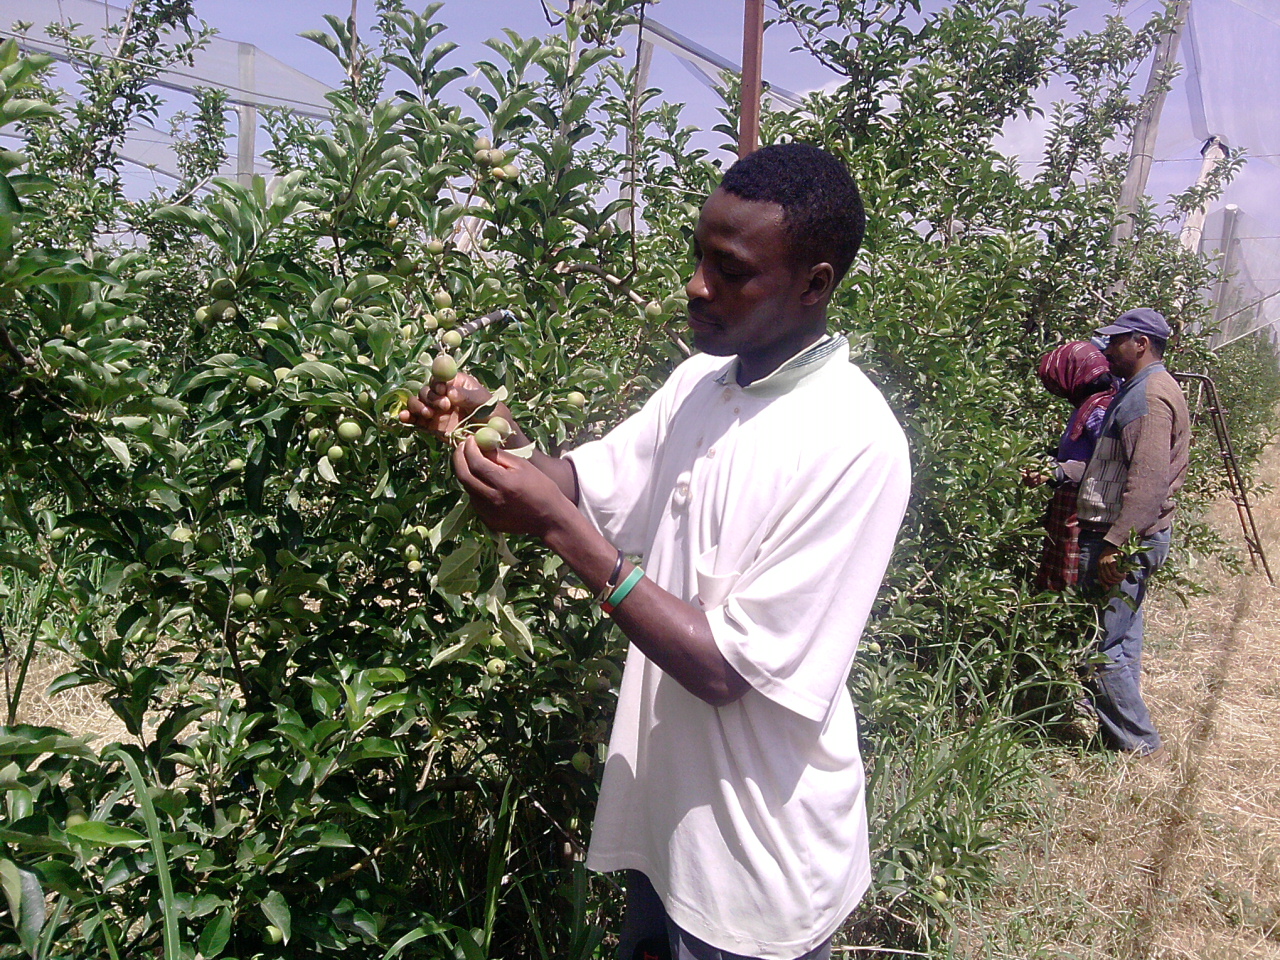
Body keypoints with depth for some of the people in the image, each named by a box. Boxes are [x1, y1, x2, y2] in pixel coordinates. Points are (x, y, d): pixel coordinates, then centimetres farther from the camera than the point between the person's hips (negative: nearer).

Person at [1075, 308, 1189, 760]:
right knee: (1120, 639, 17)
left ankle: (1139, 744, 5)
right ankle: (1128, 734, 28)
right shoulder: (1140, 390, 17)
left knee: (1103, 645, -5)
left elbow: (1148, 481, -26)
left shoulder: (1150, 396, -17)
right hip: (1127, 537, 11)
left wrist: (1116, 545, -28)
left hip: (1125, 540, -11)